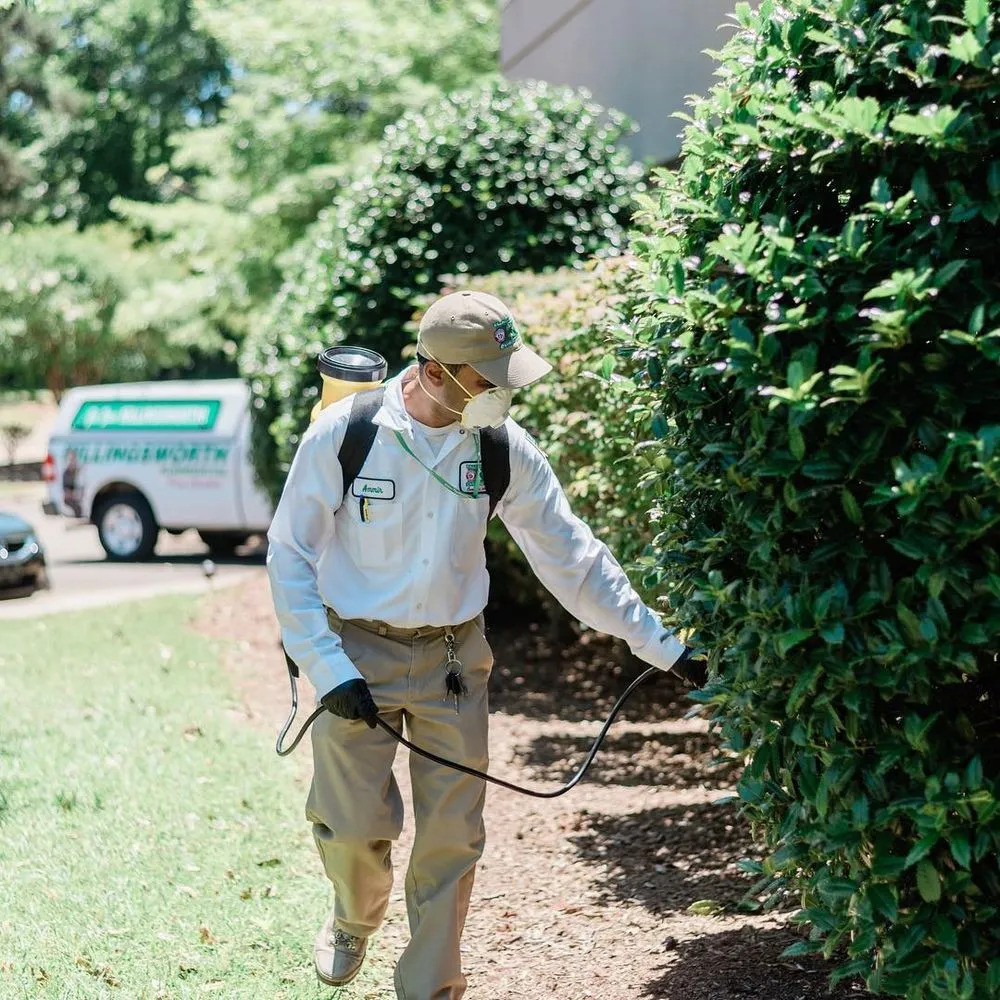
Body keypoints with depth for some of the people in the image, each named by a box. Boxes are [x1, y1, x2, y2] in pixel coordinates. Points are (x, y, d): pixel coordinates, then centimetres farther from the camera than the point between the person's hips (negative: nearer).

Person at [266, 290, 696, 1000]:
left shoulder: (504, 448, -7)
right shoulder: (344, 434, -14)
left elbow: (571, 556, 1)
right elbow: (290, 557, -8)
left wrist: (658, 643, 1)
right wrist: (328, 669, -15)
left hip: (454, 658, 2)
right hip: (357, 654, -2)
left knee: (451, 835, 4)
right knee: (355, 824, 1)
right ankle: (356, 920, 36)